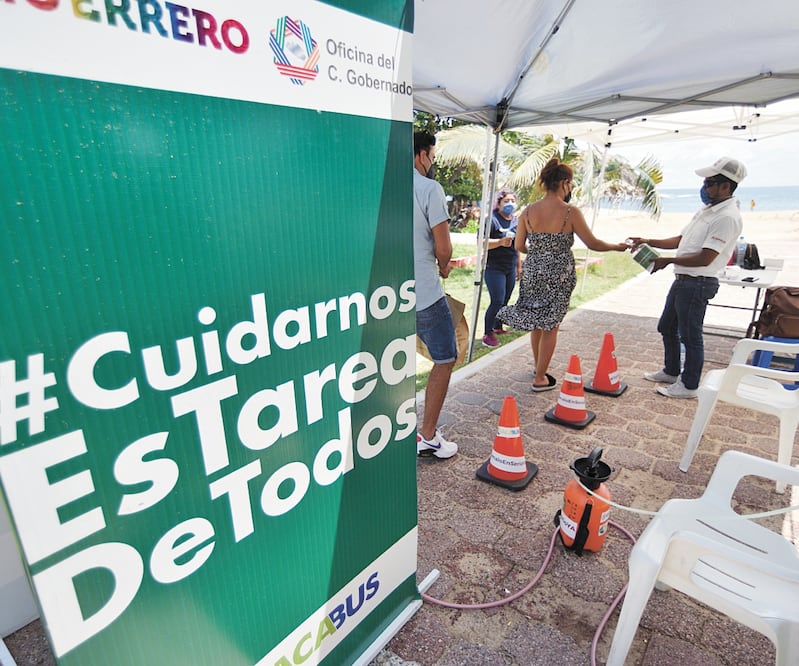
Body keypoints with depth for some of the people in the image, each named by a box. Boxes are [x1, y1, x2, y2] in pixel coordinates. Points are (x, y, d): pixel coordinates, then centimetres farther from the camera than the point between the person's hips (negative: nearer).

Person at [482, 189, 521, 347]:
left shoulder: (517, 220, 12)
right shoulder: (492, 219, -10)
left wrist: (519, 267, 22)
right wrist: (500, 242, -32)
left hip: (510, 268, 7)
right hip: (494, 268, -7)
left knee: (505, 301, 12)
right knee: (497, 302, -10)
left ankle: (498, 328, 28)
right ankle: (488, 334, 0)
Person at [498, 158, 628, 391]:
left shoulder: (529, 211, -2)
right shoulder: (571, 212, -12)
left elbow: (519, 246, 2)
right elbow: (592, 244, -6)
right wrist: (617, 247, 12)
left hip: (532, 272, 4)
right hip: (558, 275, -4)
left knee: (536, 323, 19)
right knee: (551, 326, 7)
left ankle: (539, 367, 35)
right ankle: (540, 378, 14)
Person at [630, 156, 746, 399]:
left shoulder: (727, 217, -18)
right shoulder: (707, 210, 13)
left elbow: (704, 258, -24)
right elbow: (680, 240, 17)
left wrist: (667, 260, -16)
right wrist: (649, 242, 7)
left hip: (697, 284, -10)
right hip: (683, 280, 10)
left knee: (690, 335, 1)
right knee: (667, 326, 20)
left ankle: (689, 386, 16)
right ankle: (671, 371, 37)